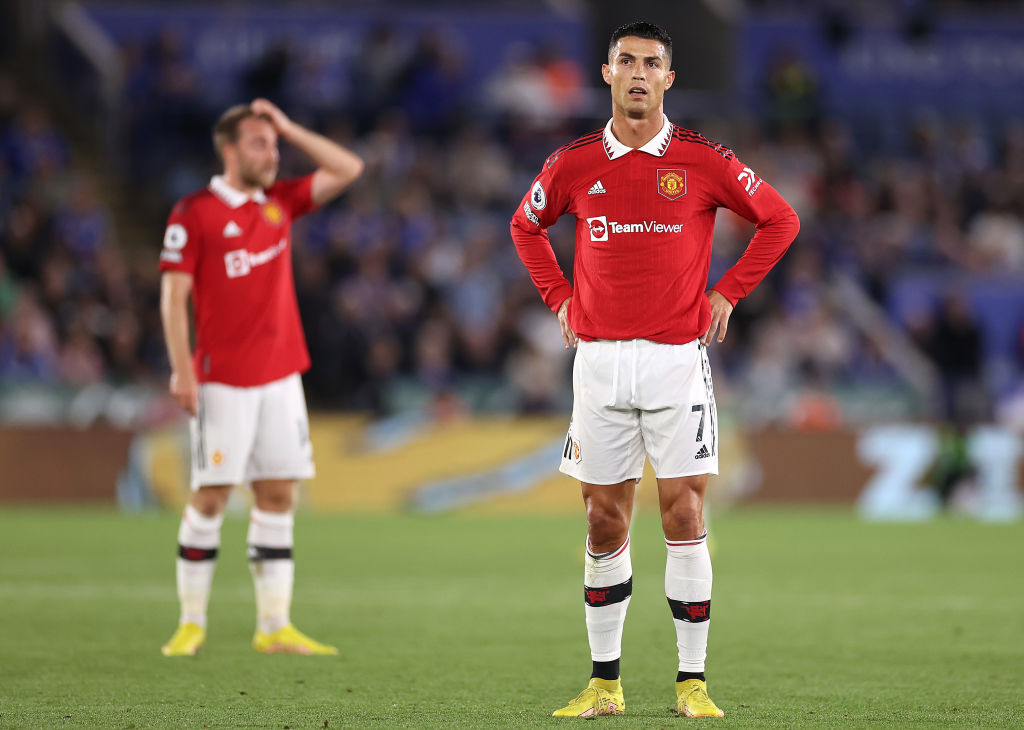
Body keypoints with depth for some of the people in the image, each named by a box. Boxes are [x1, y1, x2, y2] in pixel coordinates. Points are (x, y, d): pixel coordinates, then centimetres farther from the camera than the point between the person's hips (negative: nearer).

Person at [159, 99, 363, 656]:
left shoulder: (280, 202, 12)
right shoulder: (194, 213, -5)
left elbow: (347, 169, 12)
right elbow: (174, 296, -8)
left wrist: (288, 128, 5)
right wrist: (182, 370, -15)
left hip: (280, 375, 5)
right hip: (222, 380, -5)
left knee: (279, 495, 3)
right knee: (211, 495, -5)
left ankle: (274, 627, 6)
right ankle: (191, 623, 5)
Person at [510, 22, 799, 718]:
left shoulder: (703, 160, -2)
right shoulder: (573, 163, 4)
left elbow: (780, 220, 9)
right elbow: (526, 226, 23)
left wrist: (725, 295, 3)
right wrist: (560, 297, 12)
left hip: (678, 358, -2)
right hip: (599, 360, 2)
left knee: (684, 515, -5)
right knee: (605, 523, 5)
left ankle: (692, 681, 1)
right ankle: (605, 682, 13)